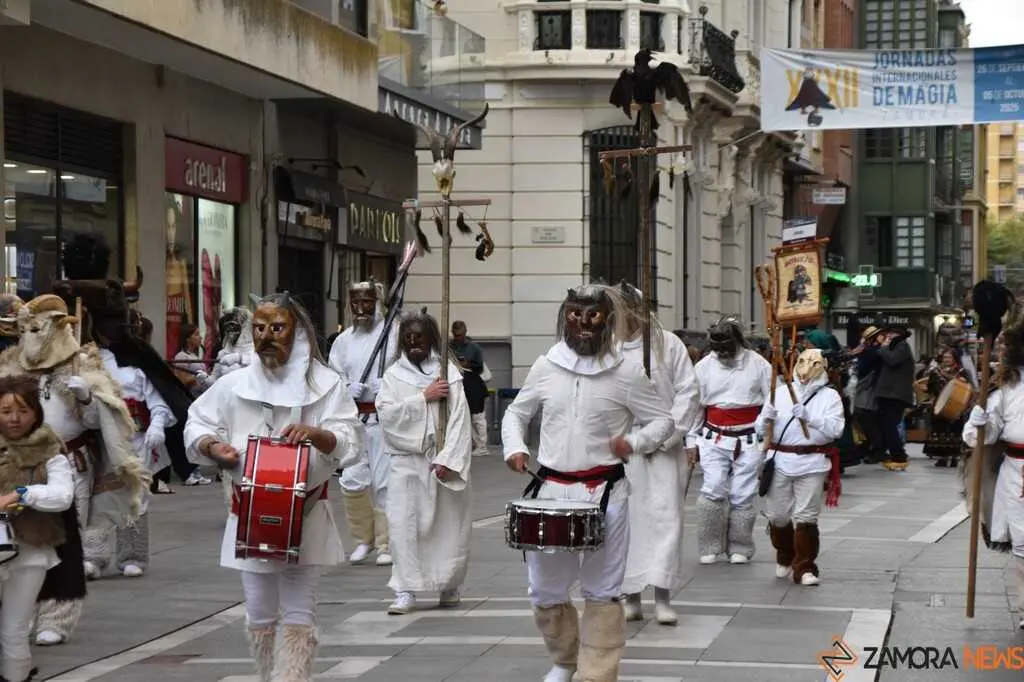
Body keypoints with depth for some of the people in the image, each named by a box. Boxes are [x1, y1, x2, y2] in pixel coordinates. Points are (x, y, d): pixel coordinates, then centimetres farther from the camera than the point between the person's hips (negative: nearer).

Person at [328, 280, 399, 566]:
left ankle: (386, 544, 9)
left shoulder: (395, 333, -2)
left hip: (385, 417, -4)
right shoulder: (344, 339, 13)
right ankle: (364, 539, 21)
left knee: (384, 482, -2)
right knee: (352, 480, 2)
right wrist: (347, 387, -7)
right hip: (353, 417, 4)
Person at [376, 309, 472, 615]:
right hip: (406, 460, 1)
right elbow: (386, 412, -5)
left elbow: (459, 419, -5)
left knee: (448, 525, 3)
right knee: (403, 524, -7)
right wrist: (424, 397, -10)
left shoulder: (448, 371, 1)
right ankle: (405, 591, -4)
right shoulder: (394, 374, 9)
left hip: (442, 460, -1)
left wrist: (447, 459, -14)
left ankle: (450, 585, 21)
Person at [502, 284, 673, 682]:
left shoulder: (626, 373, -2)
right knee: (545, 590, 11)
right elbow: (516, 413, 18)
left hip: (604, 494, -3)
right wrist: (514, 447, 0)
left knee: (602, 592, 3)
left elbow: (662, 421, 3)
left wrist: (634, 443, -15)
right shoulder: (546, 367, 5)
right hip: (550, 490, 3)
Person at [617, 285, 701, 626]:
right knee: (625, 519, 3)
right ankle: (631, 597, 11)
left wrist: (666, 436, -6)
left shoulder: (666, 344, 2)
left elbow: (688, 391, 0)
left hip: (660, 448, -1)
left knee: (664, 516, -6)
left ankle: (663, 598, -3)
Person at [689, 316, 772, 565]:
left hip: (749, 440, -1)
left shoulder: (758, 364, -1)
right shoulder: (704, 366, 3)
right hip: (714, 439, 1)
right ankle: (709, 547, 1)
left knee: (742, 495, 1)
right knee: (714, 490, -10)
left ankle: (739, 548, 13)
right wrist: (691, 440, 7)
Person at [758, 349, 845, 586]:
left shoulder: (829, 396, 4)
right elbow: (761, 430, 11)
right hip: (780, 461, 3)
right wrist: (767, 418, -12)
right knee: (777, 515, 9)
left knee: (806, 518, -5)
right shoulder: (780, 392, 10)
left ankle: (804, 568, 3)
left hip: (812, 463, -3)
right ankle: (785, 558, 32)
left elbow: (836, 428, -11)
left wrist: (809, 417, -23)